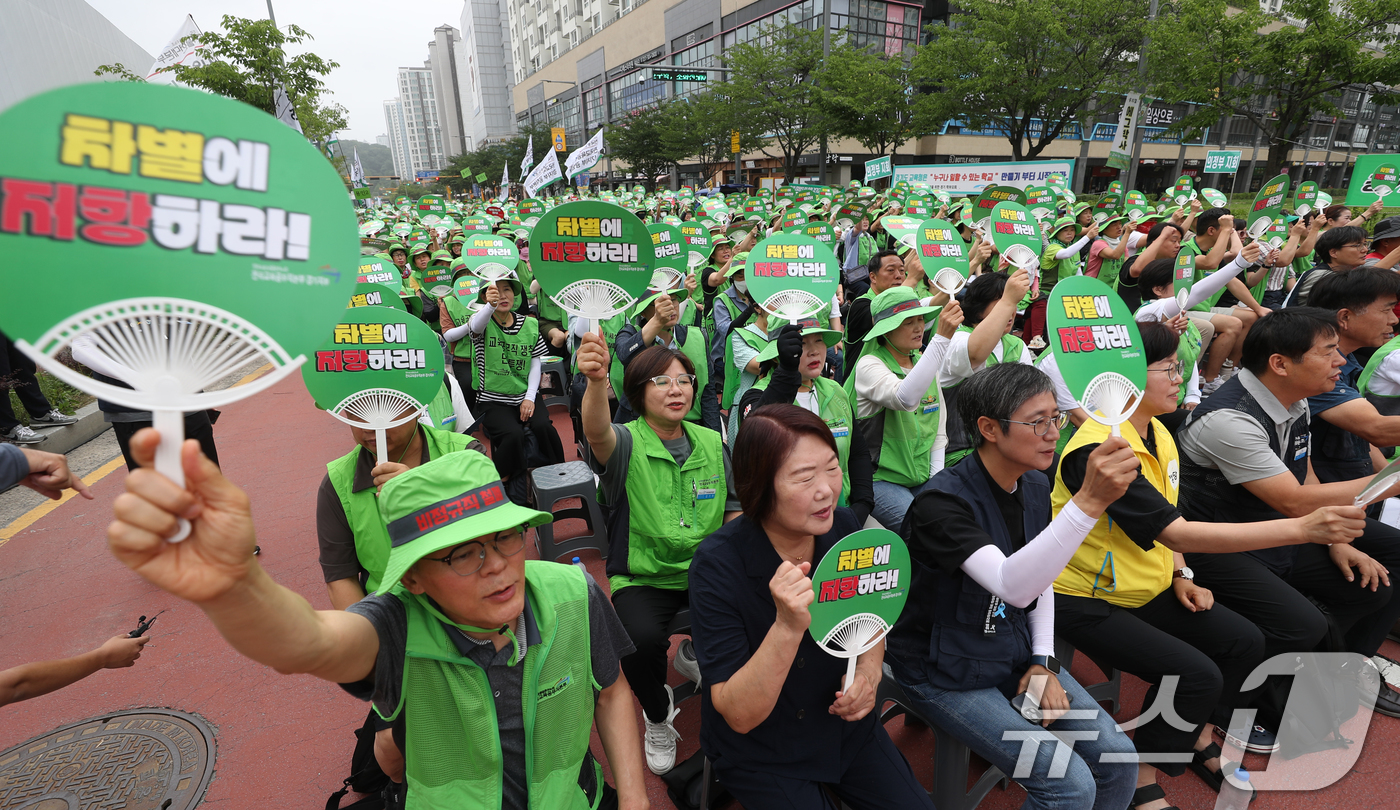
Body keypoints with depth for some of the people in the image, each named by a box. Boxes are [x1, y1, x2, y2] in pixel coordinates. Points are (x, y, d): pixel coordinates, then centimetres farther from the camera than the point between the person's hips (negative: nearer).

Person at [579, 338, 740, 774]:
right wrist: (596, 381, -56)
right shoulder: (626, 443, -9)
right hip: (642, 578, -3)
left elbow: (735, 513, 9)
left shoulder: (712, 443, 4)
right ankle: (658, 716, 6)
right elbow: (597, 432, -35)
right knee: (642, 640, -30)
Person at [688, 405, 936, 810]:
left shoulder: (843, 527, -13)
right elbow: (739, 716, -26)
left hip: (845, 726, 4)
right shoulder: (718, 564, -28)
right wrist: (787, 626, -41)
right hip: (760, 753, -4)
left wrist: (869, 669, -15)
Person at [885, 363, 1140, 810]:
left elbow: (1041, 580, 11)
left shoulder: (1036, 487, -1)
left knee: (1117, 757, 1)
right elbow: (1012, 586, -41)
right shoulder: (943, 501, -27)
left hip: (1017, 651, 7)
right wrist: (1089, 501, -49)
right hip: (949, 672, -7)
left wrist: (1043, 663, 1)